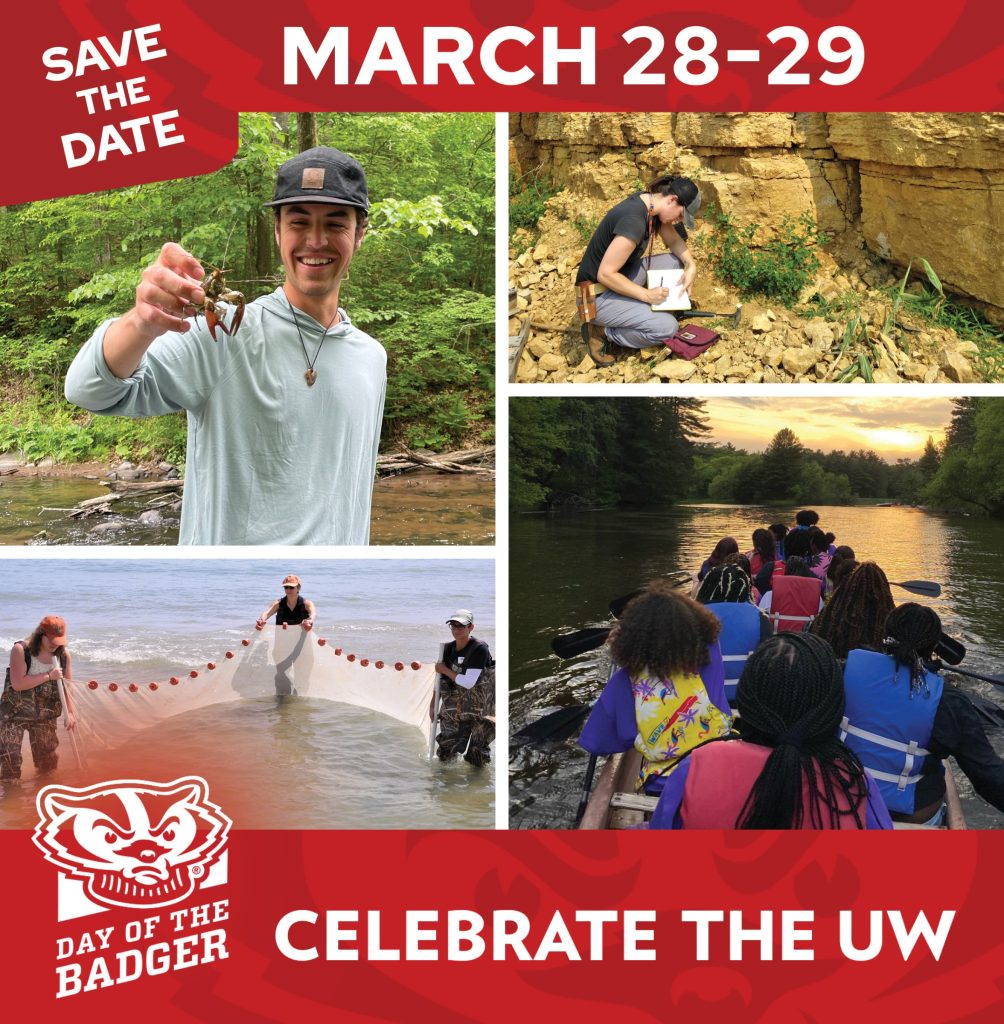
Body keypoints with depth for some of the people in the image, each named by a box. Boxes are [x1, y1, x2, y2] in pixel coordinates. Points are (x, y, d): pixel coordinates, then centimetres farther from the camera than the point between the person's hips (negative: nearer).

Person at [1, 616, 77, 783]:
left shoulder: (63, 654, -6)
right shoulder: (20, 650, -19)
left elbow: (67, 686, 1)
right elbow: (17, 684, -26)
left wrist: (70, 712, -5)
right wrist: (49, 676, -26)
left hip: (45, 714, 4)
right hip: (15, 712, -4)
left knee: (46, 751, 15)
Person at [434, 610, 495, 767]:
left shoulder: (479, 649, -18)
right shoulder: (448, 648, 2)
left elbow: (468, 683, -23)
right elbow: (441, 680, 12)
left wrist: (445, 670, -13)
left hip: (479, 711, -5)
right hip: (454, 711, 6)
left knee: (476, 762, 0)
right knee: (444, 756, 10)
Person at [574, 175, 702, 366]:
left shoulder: (651, 204, -1)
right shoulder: (634, 220, -29)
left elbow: (673, 239, 15)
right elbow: (605, 274, -28)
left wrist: (691, 265, -3)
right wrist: (647, 295, -22)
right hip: (599, 295, -10)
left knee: (677, 262, 5)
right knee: (668, 327, -20)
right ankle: (601, 331, -4)